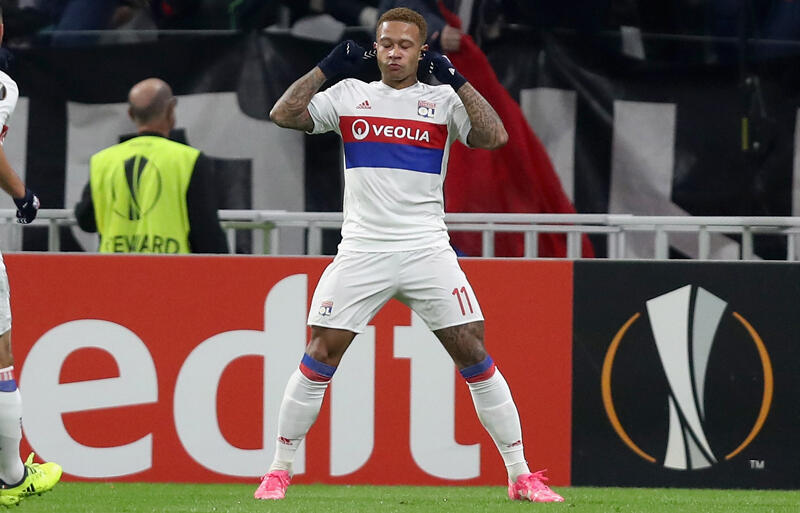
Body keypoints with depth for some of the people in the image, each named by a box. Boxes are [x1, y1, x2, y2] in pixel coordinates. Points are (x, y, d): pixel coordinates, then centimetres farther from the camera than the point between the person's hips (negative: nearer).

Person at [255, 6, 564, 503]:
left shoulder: (443, 100, 6)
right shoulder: (350, 95, 9)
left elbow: (495, 137, -8)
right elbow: (284, 114, 1)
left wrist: (456, 79, -10)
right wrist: (327, 67, -2)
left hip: (427, 251, 0)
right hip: (362, 252, 1)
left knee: (474, 353, -5)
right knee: (321, 355, -5)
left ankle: (521, 475, 1)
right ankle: (279, 470, 6)